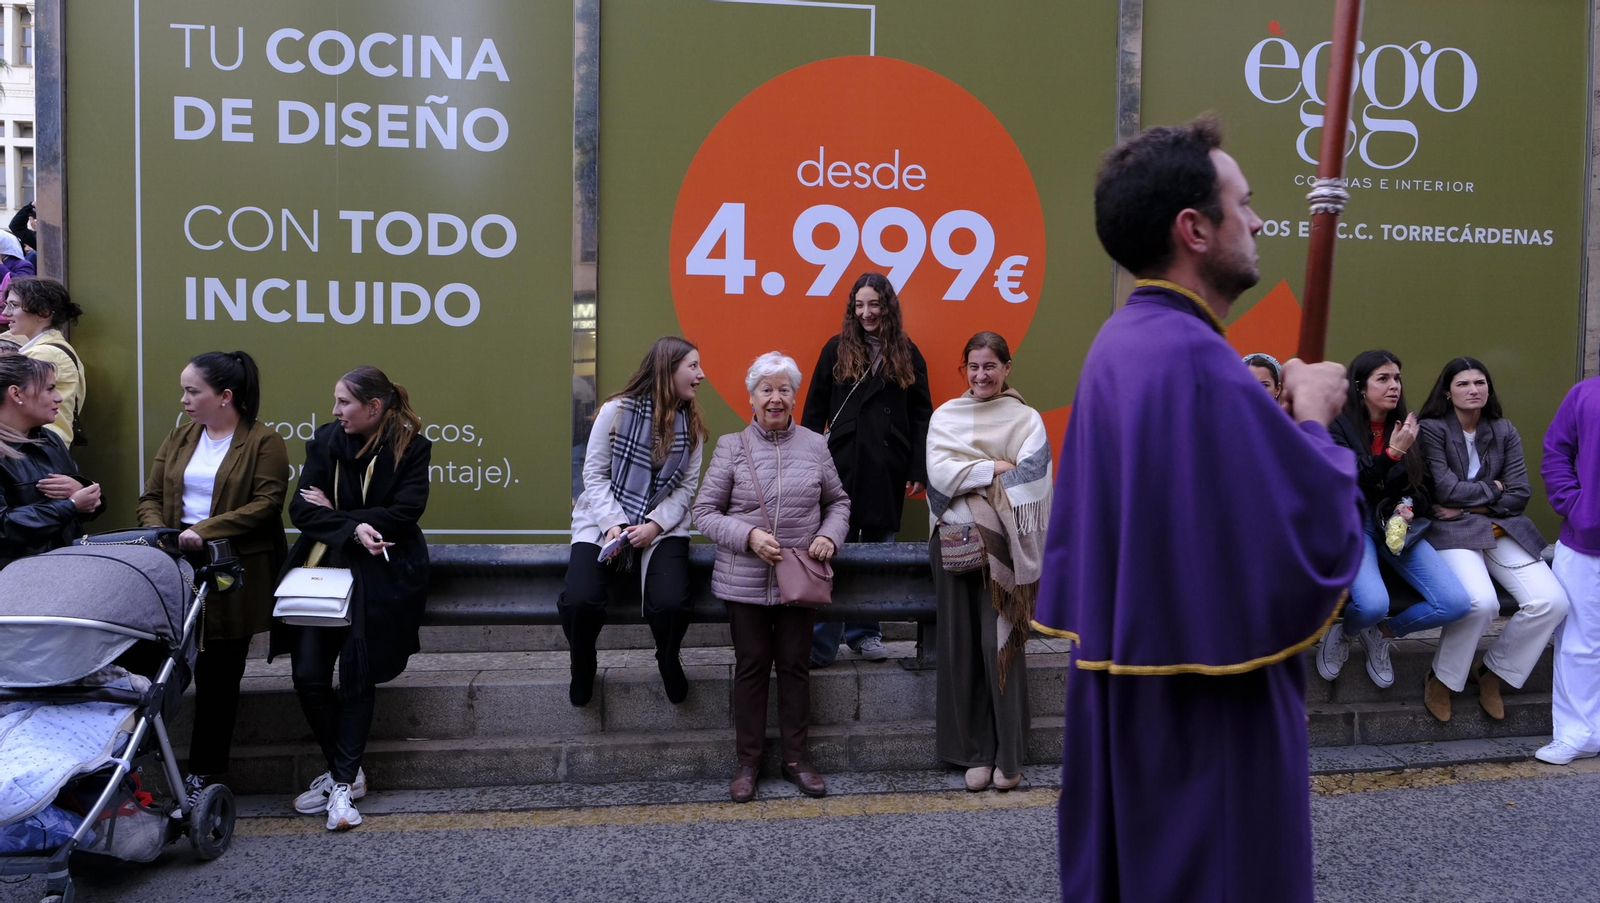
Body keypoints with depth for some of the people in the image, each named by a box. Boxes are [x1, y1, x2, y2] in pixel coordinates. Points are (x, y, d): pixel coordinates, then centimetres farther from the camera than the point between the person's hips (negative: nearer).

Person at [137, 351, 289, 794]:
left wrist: (204, 529, -19)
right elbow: (150, 497, 12)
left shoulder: (264, 442, -4)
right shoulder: (178, 440, 15)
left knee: (219, 675, 3)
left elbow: (266, 504, -13)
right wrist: (159, 534, -8)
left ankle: (203, 778, 12)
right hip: (176, 569, 5)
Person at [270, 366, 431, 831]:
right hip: (324, 566, 3)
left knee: (357, 676, -5)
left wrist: (334, 513, -10)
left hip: (381, 575, -3)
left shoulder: (410, 446, -4)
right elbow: (301, 509, -1)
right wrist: (353, 529, -17)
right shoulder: (325, 440, 4)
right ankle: (345, 769, 15)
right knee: (309, 675, -5)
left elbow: (405, 512, -12)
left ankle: (343, 782, 8)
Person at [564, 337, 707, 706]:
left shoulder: (691, 423, 3)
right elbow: (594, 474, -4)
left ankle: (668, 662, 10)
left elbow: (687, 485, 1)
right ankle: (583, 667, 10)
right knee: (578, 602, -25)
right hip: (604, 523, -1)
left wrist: (655, 525, -14)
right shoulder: (616, 411, -5)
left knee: (671, 604, -26)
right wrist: (611, 525, -17)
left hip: (662, 527, 1)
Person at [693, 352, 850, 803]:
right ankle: (747, 761, 21)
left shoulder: (814, 445, 4)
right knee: (751, 666, 7)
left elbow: (838, 500, 14)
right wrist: (748, 536, -16)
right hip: (745, 580, -1)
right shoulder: (731, 446, -2)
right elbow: (704, 511, -2)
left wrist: (830, 536, -5)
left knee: (795, 665, 10)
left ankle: (795, 757, 24)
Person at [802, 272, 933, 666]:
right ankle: (821, 645, 1)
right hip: (841, 465, -1)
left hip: (887, 469, 1)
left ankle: (867, 633, 22)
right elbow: (814, 411, 5)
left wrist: (920, 469, -2)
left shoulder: (907, 354, 7)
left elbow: (921, 416, 6)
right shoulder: (836, 349, 5)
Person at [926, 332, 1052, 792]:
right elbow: (938, 473, -6)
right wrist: (998, 468, -10)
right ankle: (975, 752, 14)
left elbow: (1031, 487, -6)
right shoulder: (945, 416, 9)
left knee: (1001, 645, -5)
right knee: (960, 646, 4)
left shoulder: (1027, 420, 4)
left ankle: (1008, 755, 7)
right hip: (953, 542, 2)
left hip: (1002, 546, -2)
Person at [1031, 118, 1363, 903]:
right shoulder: (1196, 360, -23)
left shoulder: (1119, 346, 6)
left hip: (1130, 686, 9)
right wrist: (1313, 415, -6)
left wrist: (1281, 417, 8)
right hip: (1208, 706, -9)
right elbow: (1317, 530, -22)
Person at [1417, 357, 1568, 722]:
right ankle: (1441, 680, -7)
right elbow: (1445, 490, -10)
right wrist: (1492, 489, 2)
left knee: (1552, 601, -16)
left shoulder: (1504, 432, 12)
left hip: (1502, 529, 5)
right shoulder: (1432, 429, -2)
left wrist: (1468, 506, -6)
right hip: (1451, 531, -5)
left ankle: (1493, 673, 5)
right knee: (1481, 602, -32)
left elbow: (1520, 495, 5)